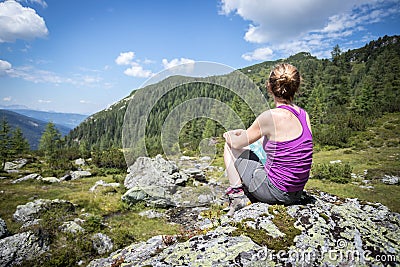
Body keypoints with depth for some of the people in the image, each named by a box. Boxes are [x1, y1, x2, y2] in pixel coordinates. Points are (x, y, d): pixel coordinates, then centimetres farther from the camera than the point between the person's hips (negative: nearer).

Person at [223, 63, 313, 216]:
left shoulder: (271, 116, -22)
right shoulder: (304, 114, 0)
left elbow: (237, 143, -9)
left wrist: (229, 136, 14)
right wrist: (244, 132, 22)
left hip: (274, 191, -7)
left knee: (230, 146, 7)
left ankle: (237, 195, 7)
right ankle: (250, 195, 25)